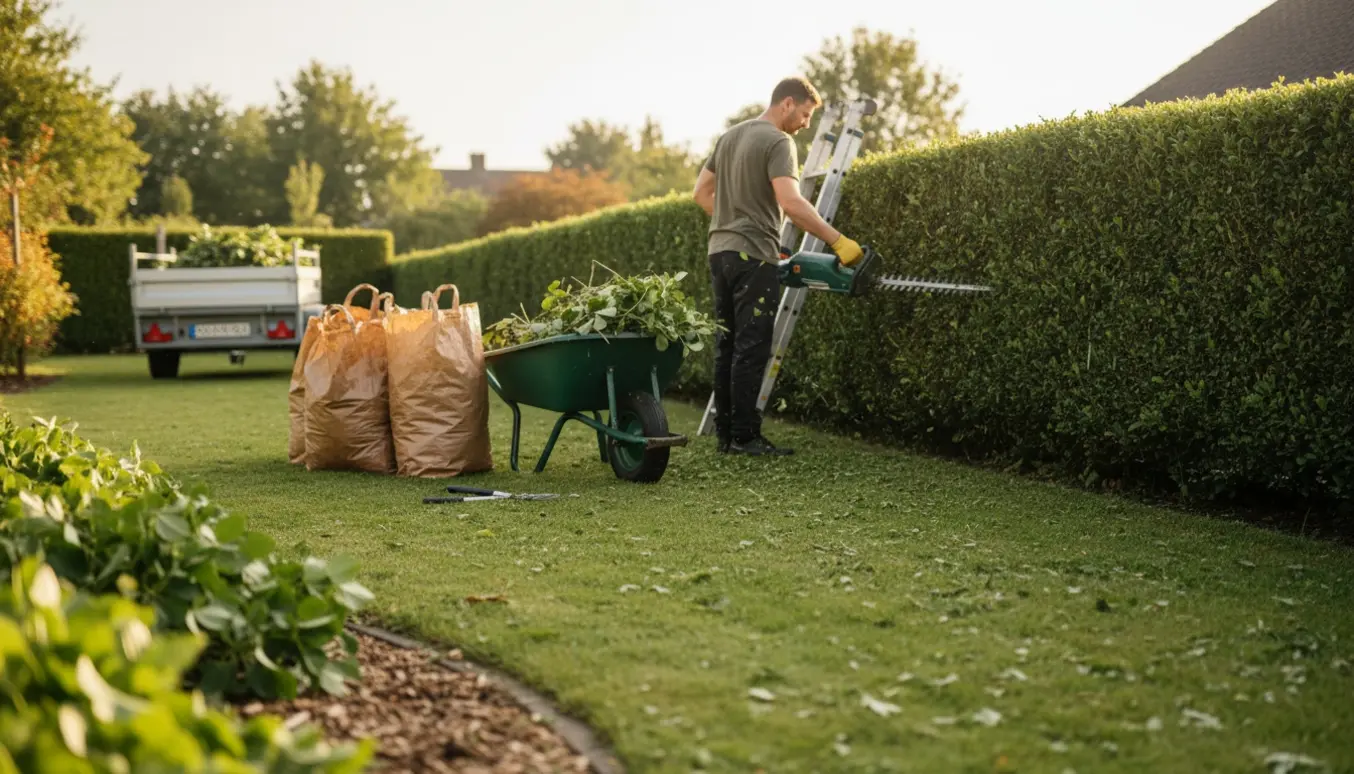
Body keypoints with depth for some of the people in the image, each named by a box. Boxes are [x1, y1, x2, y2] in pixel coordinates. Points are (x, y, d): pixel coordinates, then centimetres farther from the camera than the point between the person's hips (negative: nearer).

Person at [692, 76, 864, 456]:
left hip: (720, 252, 8)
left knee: (727, 345, 11)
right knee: (752, 349, -5)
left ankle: (725, 433, 14)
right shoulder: (778, 142, -10)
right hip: (753, 255, -8)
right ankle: (745, 436, -4)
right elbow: (791, 203, -24)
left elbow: (701, 192, 21)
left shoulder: (729, 136, 16)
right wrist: (838, 241, -23)